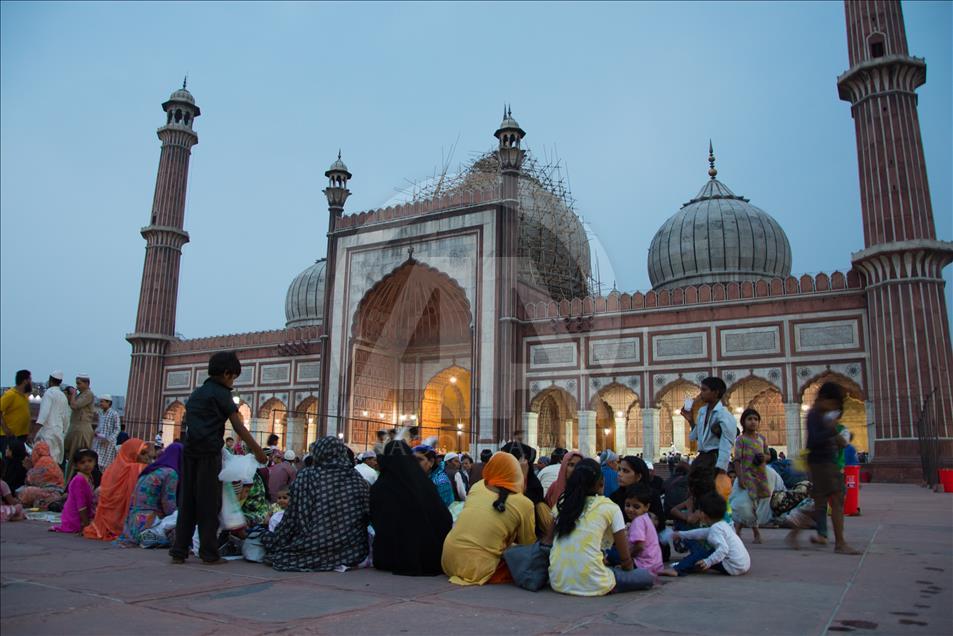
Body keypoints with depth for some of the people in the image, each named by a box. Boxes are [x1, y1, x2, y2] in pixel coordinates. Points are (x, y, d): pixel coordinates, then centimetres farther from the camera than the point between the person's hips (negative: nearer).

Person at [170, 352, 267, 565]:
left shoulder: (196, 393, 19)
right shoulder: (221, 393, -3)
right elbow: (239, 428, -6)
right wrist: (258, 451, -2)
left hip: (189, 452, 7)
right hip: (209, 453, -7)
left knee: (186, 502, 7)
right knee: (209, 504, -2)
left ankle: (179, 551, 8)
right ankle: (209, 553, 2)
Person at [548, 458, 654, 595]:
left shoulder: (564, 504, 10)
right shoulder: (610, 508, -2)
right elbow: (625, 558, 3)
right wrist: (628, 567, 25)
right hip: (590, 584, -5)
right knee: (648, 575, 13)